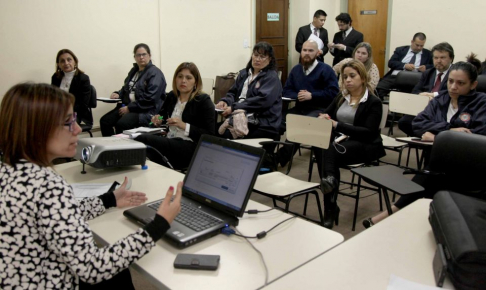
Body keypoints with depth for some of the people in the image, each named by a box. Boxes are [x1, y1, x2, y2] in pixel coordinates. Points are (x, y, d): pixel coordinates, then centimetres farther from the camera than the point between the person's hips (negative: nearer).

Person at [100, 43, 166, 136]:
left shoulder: (155, 73, -7)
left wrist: (129, 108, -16)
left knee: (121, 123, -31)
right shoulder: (134, 71, 19)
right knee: (104, 121, -10)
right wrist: (118, 94, 5)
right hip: (128, 106, 8)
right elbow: (126, 88, 30)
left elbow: (150, 98, -17)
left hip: (146, 111, -8)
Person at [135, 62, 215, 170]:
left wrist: (185, 126, -19)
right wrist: (158, 121, 8)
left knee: (142, 140, -26)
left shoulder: (204, 101, -4)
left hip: (190, 147, -5)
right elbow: (163, 113, 33)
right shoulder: (171, 96, 13)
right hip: (169, 142, 6)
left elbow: (209, 135, -9)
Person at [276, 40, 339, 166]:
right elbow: (286, 90, 16)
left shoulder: (325, 69, 0)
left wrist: (311, 95, -12)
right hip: (299, 108, 5)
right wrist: (297, 95, -6)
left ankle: (279, 158, -29)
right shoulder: (296, 69, 17)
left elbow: (333, 92, -8)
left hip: (319, 110, -5)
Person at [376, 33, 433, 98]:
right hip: (394, 76, 0)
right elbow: (390, 63, 6)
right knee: (378, 89, -26)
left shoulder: (428, 54, 17)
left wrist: (426, 67, -7)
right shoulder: (400, 50, 17)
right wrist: (404, 65, -10)